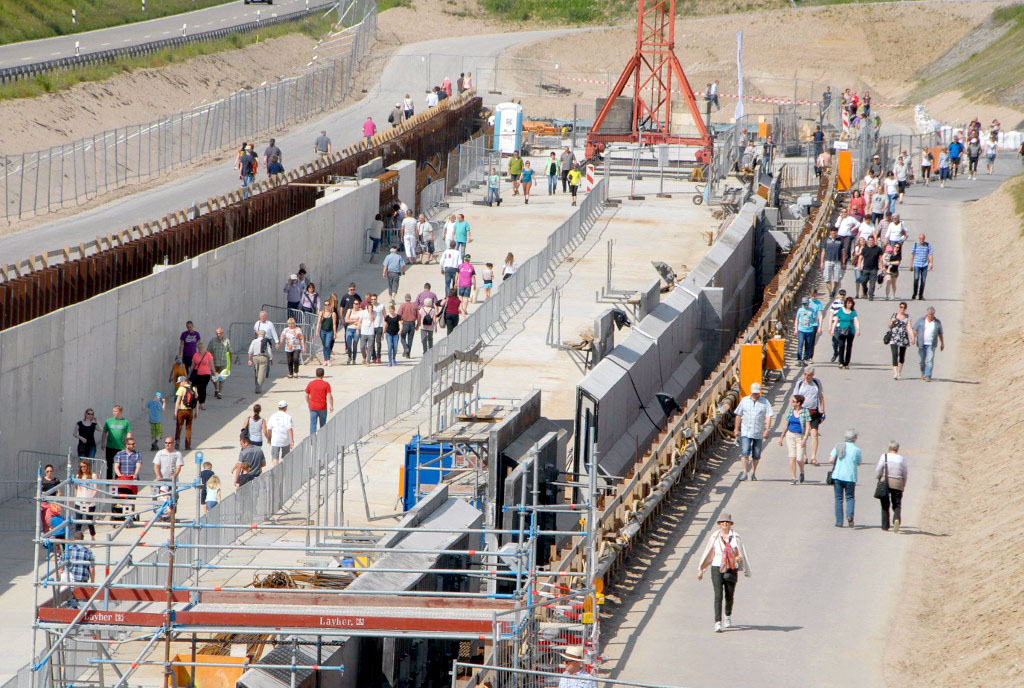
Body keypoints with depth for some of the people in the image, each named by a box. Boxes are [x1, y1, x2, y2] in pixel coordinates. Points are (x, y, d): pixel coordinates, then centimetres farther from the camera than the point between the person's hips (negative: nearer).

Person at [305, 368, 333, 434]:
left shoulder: (311, 383, -2)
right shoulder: (326, 384, -8)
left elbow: (306, 395, 5)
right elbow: (329, 396, -11)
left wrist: (308, 404, 22)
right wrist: (331, 406, -2)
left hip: (313, 408, 1)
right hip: (323, 408, -1)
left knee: (313, 424, 0)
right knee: (323, 424, 18)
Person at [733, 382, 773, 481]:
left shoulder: (765, 402, 2)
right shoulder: (744, 401, 7)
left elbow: (769, 416, -3)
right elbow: (738, 415, 12)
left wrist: (767, 429, -14)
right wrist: (736, 429, 10)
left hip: (759, 432, 0)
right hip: (746, 431, 0)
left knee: (756, 454, 6)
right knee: (745, 451, -14)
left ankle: (753, 472, 19)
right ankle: (744, 471, -9)